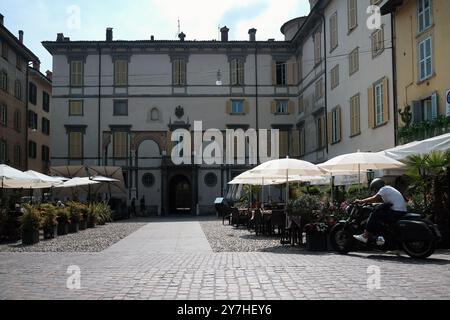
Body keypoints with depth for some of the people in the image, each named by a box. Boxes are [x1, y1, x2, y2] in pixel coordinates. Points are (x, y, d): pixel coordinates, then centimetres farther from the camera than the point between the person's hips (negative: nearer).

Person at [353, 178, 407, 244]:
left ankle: (365, 236, -14)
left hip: (397, 212, -10)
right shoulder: (389, 189, 23)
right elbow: (380, 200, 23)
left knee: (375, 215, -12)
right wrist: (368, 201, 14)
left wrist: (361, 201, -11)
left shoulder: (384, 189, -7)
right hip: (402, 211, 10)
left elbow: (375, 198, -18)